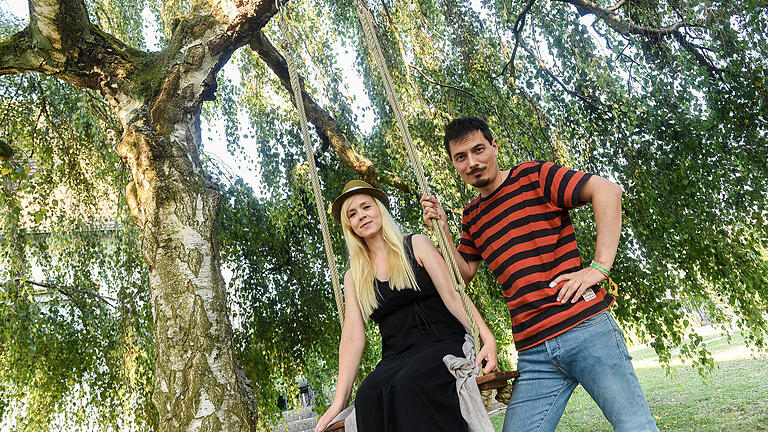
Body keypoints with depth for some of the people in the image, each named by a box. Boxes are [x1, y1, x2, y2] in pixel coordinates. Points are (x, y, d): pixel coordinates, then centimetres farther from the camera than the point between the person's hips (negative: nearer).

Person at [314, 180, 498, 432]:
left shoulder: (416, 245, 8)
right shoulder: (354, 278, 14)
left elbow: (452, 295, 0)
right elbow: (353, 337, 5)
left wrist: (486, 338, -16)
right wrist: (339, 400, -5)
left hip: (443, 345, -2)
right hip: (396, 358, 2)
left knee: (409, 384, -36)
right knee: (369, 395, -32)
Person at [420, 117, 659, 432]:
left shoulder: (532, 176, 1)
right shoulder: (472, 215, 18)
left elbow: (607, 191, -8)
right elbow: (465, 274, 19)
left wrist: (599, 266, -14)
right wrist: (443, 229, 6)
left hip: (584, 327, -4)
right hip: (533, 353, 5)